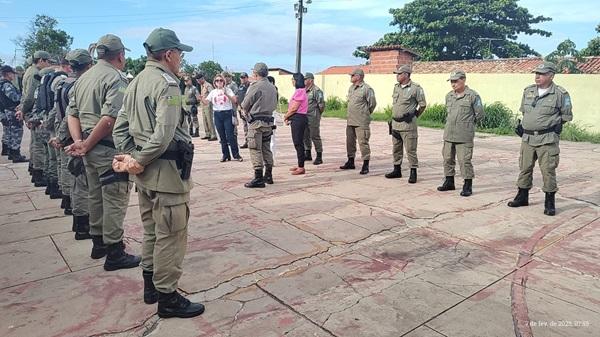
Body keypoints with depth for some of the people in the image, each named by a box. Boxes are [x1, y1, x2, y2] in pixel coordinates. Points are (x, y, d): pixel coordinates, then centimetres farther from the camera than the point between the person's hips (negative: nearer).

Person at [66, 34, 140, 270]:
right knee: (115, 200, -1)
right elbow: (110, 120, -23)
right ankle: (114, 253, 7)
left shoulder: (83, 78, 14)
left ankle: (98, 244, 32)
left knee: (96, 196, 18)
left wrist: (78, 141, 0)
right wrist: (87, 144, -13)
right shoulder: (116, 78, -13)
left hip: (91, 148, 9)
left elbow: (72, 113, 11)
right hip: (110, 148, -9)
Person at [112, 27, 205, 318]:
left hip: (146, 173, 10)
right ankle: (167, 298, 11)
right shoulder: (167, 84, -14)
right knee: (170, 236, 0)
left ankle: (151, 286, 34)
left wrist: (131, 157, 1)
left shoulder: (136, 82, 14)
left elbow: (120, 126, 12)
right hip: (166, 171, -10)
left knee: (151, 230, 20)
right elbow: (164, 135, -24)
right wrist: (139, 161, -13)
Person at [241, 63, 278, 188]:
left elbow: (244, 105, -8)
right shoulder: (273, 88, 10)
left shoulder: (255, 87, -13)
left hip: (256, 122, -7)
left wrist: (247, 111, 12)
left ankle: (258, 178, -3)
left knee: (255, 150, -3)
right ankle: (268, 176, 23)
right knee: (266, 149, 15)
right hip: (268, 121, 8)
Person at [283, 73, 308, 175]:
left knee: (298, 143, -7)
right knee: (297, 143, 14)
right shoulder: (299, 91, 17)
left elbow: (294, 108, -17)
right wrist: (288, 117, 5)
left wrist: (285, 116, -3)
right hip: (297, 119, 10)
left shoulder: (300, 91, -15)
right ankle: (300, 165, 21)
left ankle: (301, 168, -2)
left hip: (298, 119, -10)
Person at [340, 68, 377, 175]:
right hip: (350, 121, 9)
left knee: (363, 142, -7)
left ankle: (365, 165, -1)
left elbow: (372, 103, -7)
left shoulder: (367, 89, -11)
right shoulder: (351, 88, 14)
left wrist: (366, 113, 4)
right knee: (350, 142, 14)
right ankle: (350, 162, 26)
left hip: (361, 122, -8)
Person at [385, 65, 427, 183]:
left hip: (408, 124, -7)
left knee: (410, 150, -3)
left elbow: (423, 105, -3)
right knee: (396, 149, 14)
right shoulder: (396, 87, 12)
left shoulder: (416, 88, -10)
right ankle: (397, 170, 26)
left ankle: (413, 172, 6)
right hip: (395, 123, 7)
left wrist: (414, 116, 5)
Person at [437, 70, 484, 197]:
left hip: (464, 136, -6)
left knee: (464, 160, -5)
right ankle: (449, 182, 26)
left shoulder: (473, 96, -6)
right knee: (447, 159, 12)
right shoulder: (449, 96, 12)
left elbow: (479, 114, 0)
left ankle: (468, 186, 5)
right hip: (448, 134, 6)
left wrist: (467, 123, 7)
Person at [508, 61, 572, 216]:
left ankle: (550, 202, 9)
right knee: (525, 168, 11)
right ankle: (522, 197, 24)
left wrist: (552, 125, 0)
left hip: (547, 139, -5)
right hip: (527, 138, 5)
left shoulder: (560, 94, -5)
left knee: (548, 170, -2)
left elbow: (566, 116, 4)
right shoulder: (528, 91, 8)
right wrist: (524, 126, 11)